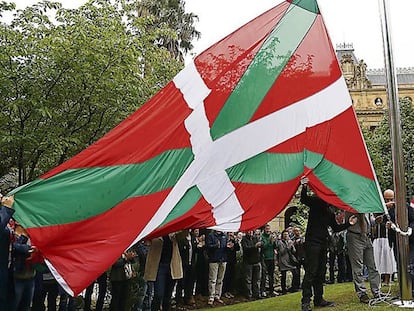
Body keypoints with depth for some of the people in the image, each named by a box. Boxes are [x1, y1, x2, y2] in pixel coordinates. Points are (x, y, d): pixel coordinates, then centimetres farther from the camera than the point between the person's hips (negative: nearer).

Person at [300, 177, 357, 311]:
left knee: (321, 273, 11)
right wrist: (304, 187, -38)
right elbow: (304, 200, -20)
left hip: (323, 243, 8)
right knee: (311, 272, -11)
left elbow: (335, 228, 23)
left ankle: (319, 299, 18)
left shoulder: (330, 212, 20)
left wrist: (348, 223, 11)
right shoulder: (316, 202, -1)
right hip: (312, 241, -8)